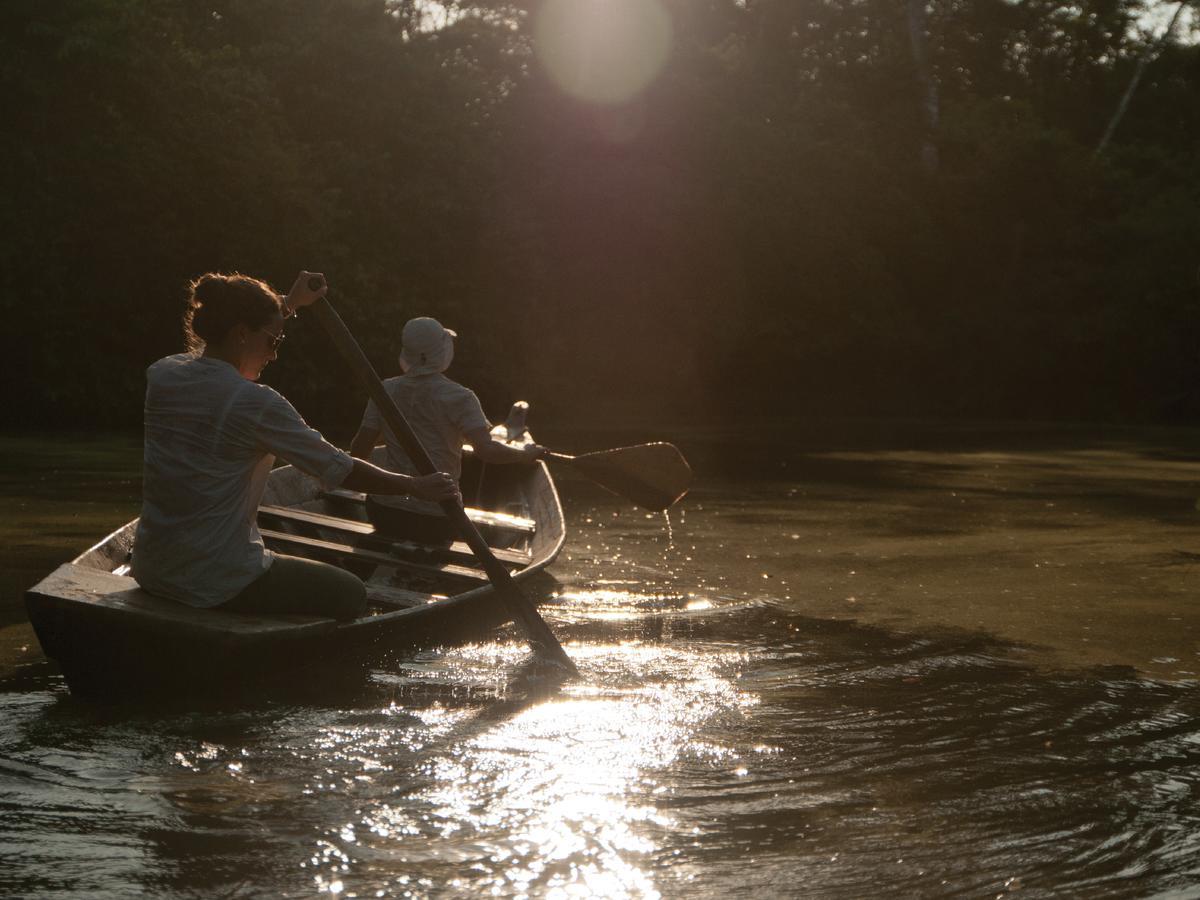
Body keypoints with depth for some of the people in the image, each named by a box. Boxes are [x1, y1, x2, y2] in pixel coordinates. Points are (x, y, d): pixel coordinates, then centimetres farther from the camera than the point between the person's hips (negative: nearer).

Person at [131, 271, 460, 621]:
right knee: (350, 595, 11)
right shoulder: (256, 404, -18)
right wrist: (418, 487, 2)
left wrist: (289, 304, 32)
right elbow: (341, 470, -10)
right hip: (215, 585, -8)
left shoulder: (162, 374, 2)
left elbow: (228, 342, 24)